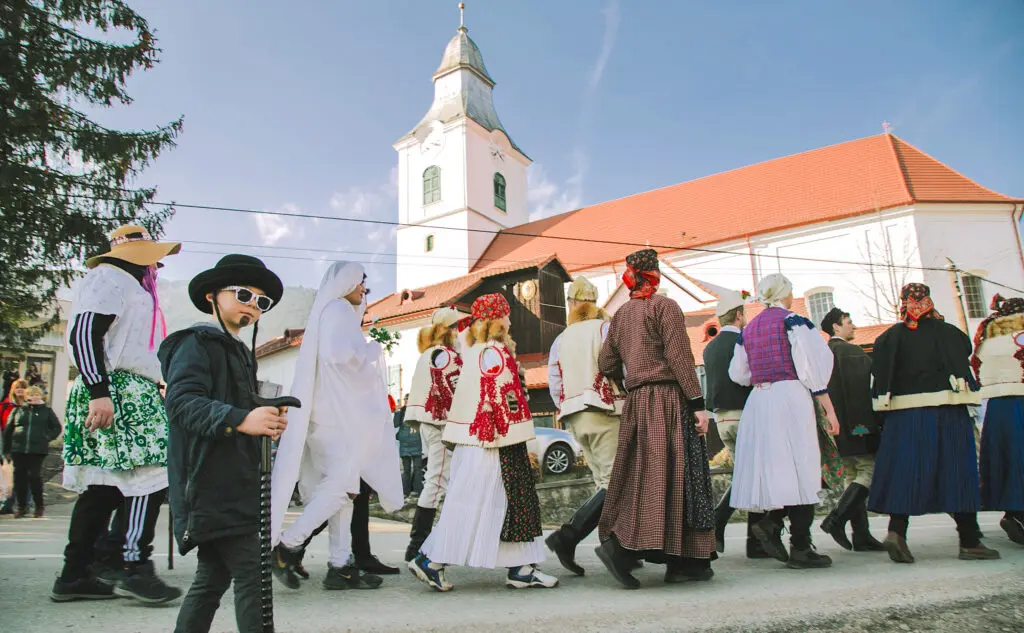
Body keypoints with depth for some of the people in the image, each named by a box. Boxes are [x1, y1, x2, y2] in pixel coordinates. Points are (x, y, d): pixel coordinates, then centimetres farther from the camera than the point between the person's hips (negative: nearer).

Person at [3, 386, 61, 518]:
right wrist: (6, 450, 11)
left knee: (35, 476, -5)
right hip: (18, 450, 3)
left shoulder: (47, 411, 7)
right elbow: (8, 430, 14)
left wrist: (47, 438, -2)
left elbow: (57, 427, 13)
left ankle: (39, 506, 5)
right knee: (19, 477, 4)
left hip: (37, 450, -3)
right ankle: (22, 507, 15)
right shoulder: (18, 410, 11)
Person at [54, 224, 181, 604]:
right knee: (149, 476, -14)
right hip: (119, 392, -10)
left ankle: (74, 575, 13)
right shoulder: (109, 278, -2)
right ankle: (135, 568, -13)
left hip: (135, 395, 10)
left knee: (103, 487, 8)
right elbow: (83, 334, -15)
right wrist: (99, 392, -24)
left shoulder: (131, 288, 28)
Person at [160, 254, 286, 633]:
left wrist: (266, 423, 7)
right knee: (251, 575, -11)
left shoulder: (240, 353, 22)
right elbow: (182, 401, -21)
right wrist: (240, 419, -35)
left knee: (213, 577, 14)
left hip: (233, 486, 10)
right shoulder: (196, 342, -7)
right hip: (211, 486, -10)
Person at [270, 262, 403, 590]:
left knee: (342, 487, 7)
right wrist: (374, 348, -5)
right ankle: (287, 545, -7)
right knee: (344, 484, -11)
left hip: (339, 411, 10)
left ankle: (340, 566, 8)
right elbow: (344, 354, -20)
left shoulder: (336, 311, 23)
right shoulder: (338, 309, -7)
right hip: (337, 413, -10)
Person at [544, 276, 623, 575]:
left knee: (605, 484, 13)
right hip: (605, 413, -6)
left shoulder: (560, 340, 14)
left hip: (576, 420, 7)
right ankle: (567, 537, -18)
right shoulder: (604, 328, -2)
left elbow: (554, 386, 10)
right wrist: (629, 401, 0)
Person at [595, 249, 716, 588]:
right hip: (668, 399, -6)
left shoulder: (620, 314, 16)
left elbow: (606, 363, 14)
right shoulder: (665, 306, -3)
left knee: (640, 477, 8)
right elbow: (679, 357, -11)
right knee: (672, 475, -4)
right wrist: (698, 403, -11)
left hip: (635, 404, 6)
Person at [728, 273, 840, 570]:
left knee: (775, 468, 14)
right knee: (800, 470, -3)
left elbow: (738, 373, 14)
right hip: (791, 399, -6)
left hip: (758, 402, 6)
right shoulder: (794, 322, -4)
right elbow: (813, 368, -9)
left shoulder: (748, 329, 13)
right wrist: (828, 409, -6)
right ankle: (800, 549, 0)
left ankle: (770, 522, -2)